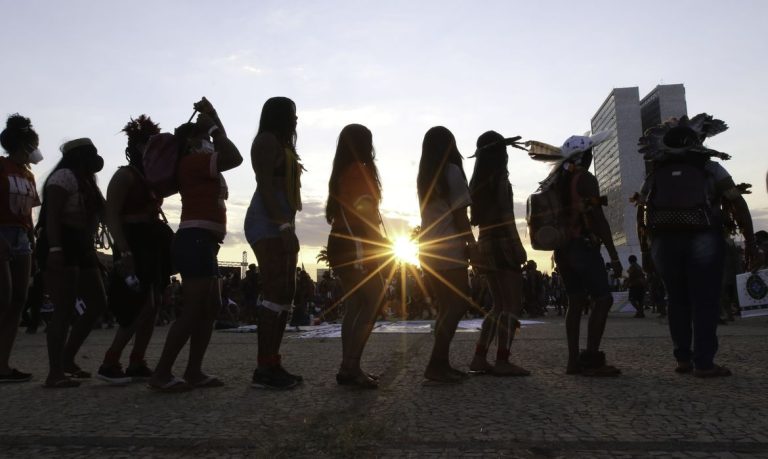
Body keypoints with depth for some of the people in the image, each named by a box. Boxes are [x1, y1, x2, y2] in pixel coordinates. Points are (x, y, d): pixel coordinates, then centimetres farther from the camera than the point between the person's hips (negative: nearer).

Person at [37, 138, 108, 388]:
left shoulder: (86, 181, 24)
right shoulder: (65, 176, -6)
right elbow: (52, 215, -17)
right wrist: (55, 248, -27)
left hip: (81, 247, 10)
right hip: (62, 247, -10)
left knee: (98, 304, 8)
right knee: (65, 310, -12)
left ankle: (67, 361, 15)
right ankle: (55, 373, -8)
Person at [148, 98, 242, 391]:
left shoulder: (199, 164, 22)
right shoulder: (193, 161, -6)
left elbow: (226, 154, 34)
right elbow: (234, 158, -14)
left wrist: (214, 119, 27)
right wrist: (213, 126, -1)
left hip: (203, 243, 10)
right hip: (196, 240, -10)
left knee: (211, 308, 9)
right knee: (193, 310, -11)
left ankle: (194, 372, 11)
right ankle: (161, 374, -6)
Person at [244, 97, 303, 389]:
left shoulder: (282, 145, 28)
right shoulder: (267, 140, -2)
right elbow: (265, 186, -15)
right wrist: (284, 226, -23)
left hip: (280, 225, 10)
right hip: (269, 225, -10)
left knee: (285, 293, 4)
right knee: (276, 292, -17)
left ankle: (273, 364, 5)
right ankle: (264, 369, -17)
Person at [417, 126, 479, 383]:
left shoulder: (424, 175, 15)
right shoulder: (451, 171, -5)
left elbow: (435, 213, 11)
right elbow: (459, 215, -10)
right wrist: (472, 245, -4)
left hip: (429, 250, 8)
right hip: (449, 250, -7)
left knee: (446, 306, 11)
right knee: (459, 303, -5)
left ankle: (441, 364, 10)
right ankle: (436, 365, -11)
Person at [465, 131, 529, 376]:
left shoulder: (478, 180, 17)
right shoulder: (500, 175, -5)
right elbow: (505, 213, -14)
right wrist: (518, 245, -15)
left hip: (485, 242, 8)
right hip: (502, 241, -8)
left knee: (499, 305, 11)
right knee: (512, 305, -5)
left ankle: (479, 358, 8)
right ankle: (502, 361, -8)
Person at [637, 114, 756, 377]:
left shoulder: (654, 176, 15)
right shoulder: (710, 169, 8)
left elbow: (641, 217, 10)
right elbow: (738, 204, -1)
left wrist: (645, 252, 15)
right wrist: (750, 241, 2)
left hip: (664, 242, 3)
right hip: (702, 240, -3)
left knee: (677, 300, 12)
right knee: (705, 300, 1)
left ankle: (683, 359, 12)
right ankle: (703, 363, -1)